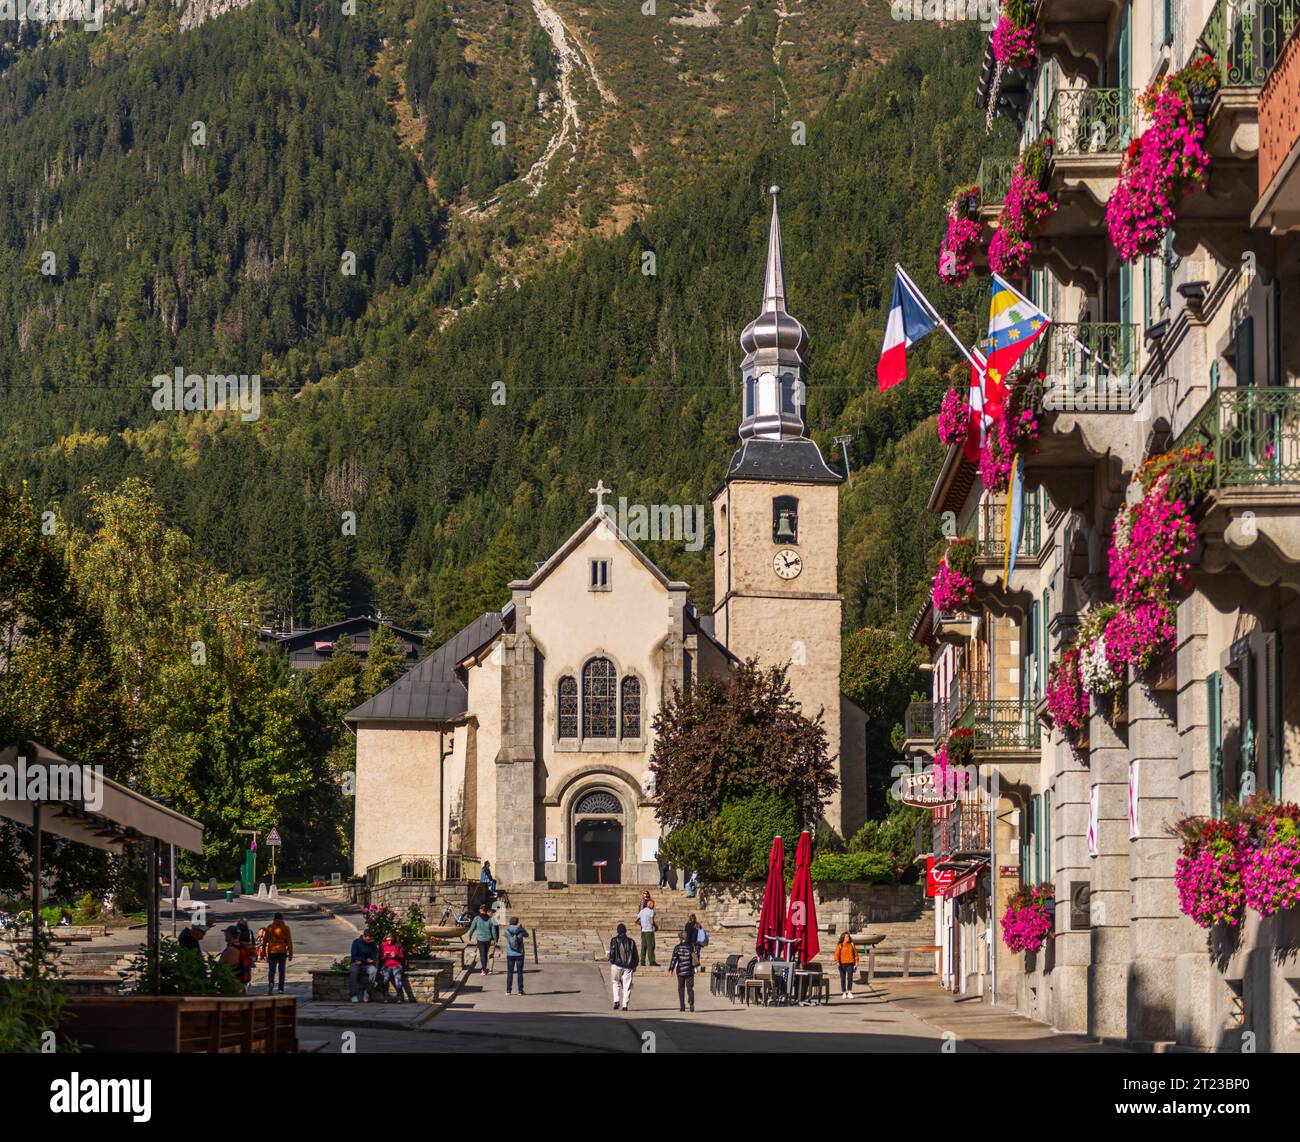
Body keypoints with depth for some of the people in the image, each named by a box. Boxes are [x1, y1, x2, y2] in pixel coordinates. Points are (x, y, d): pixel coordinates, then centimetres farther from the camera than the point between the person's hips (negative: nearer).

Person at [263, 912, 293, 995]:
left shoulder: (270, 927, 1)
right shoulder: (285, 928, -1)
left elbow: (264, 940, 3)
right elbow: (289, 941, -1)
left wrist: (263, 952, 10)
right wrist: (290, 953, 4)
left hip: (271, 952, 0)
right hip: (282, 952, 0)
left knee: (271, 970, 2)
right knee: (281, 971, 9)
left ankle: (270, 982, -25)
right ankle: (281, 989, 9)